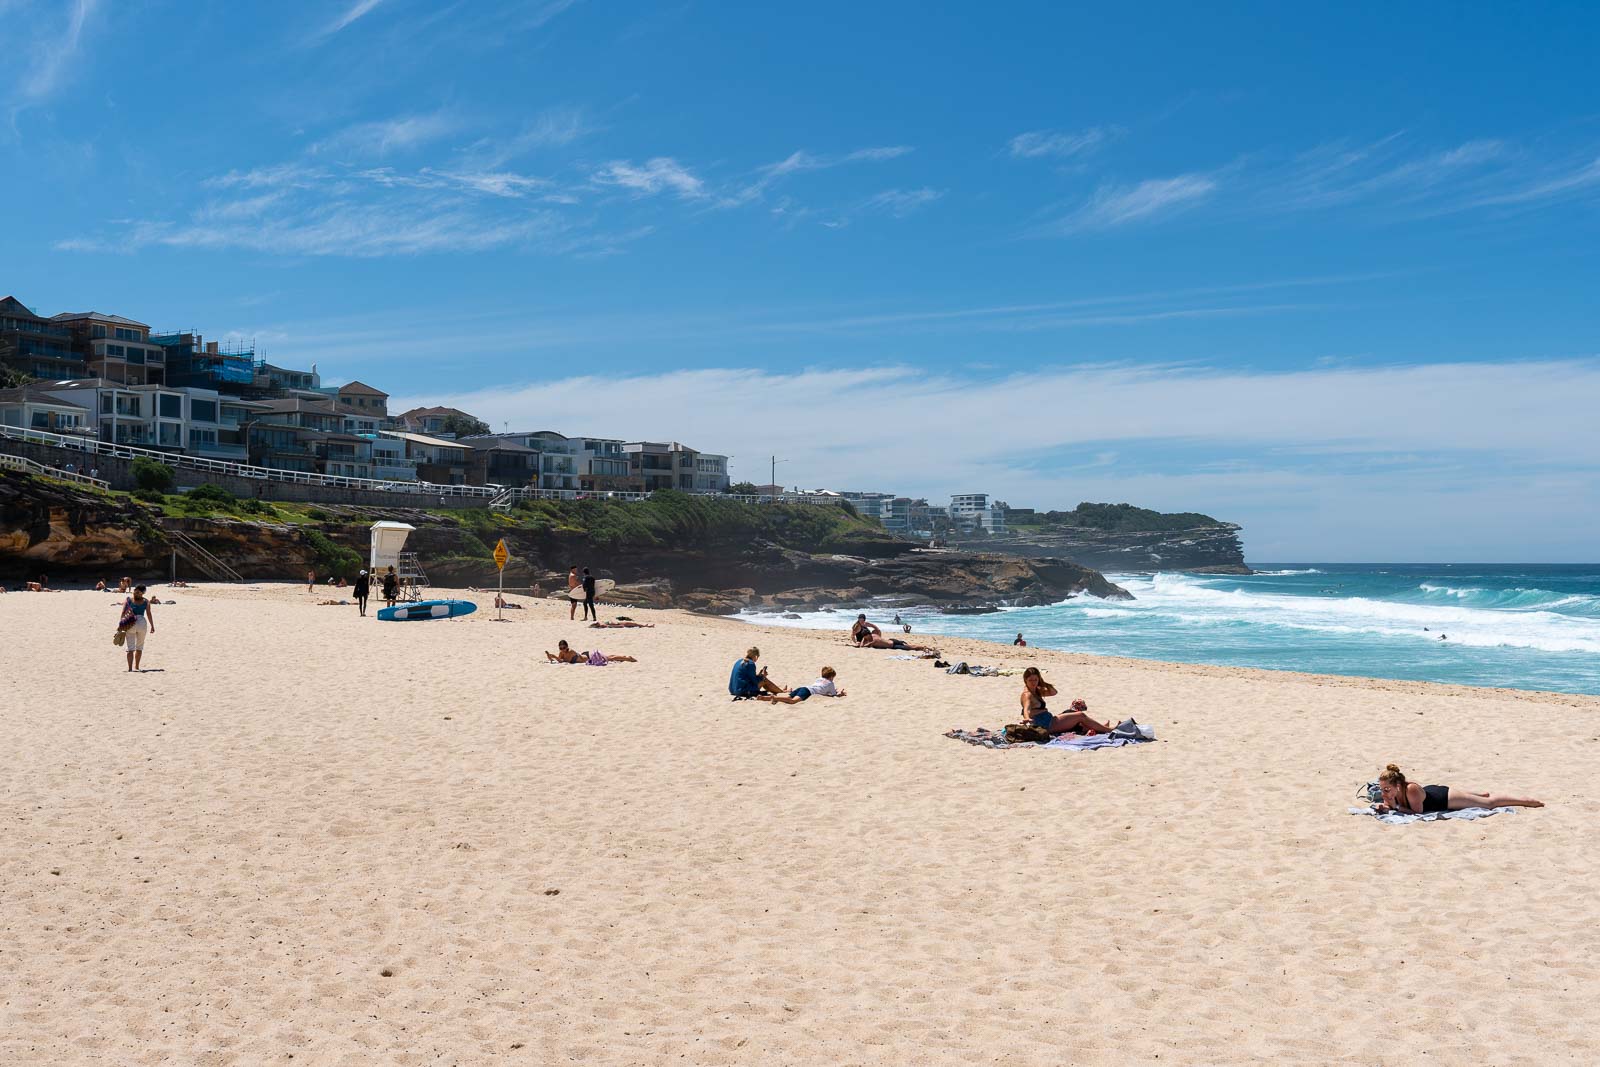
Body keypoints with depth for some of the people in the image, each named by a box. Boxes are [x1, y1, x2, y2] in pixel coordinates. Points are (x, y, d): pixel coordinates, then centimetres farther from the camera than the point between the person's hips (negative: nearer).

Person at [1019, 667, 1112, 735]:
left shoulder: (1037, 691, 11)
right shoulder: (1027, 694, -19)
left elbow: (1053, 692, 16)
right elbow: (1027, 710, -37)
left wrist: (1043, 683, -1)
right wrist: (1027, 718, -59)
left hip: (1050, 722, 10)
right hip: (1047, 725, -10)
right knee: (1081, 715, -1)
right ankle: (1108, 730, 9)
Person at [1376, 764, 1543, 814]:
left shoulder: (1412, 790, -41)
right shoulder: (1391, 792, -23)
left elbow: (1418, 812, -30)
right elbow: (1388, 804, -5)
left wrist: (1396, 807, -35)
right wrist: (1384, 807, -27)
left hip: (1445, 798, -6)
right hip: (1432, 791, 6)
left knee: (1490, 803, 13)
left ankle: (1525, 800, 30)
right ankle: (1483, 794, 65)